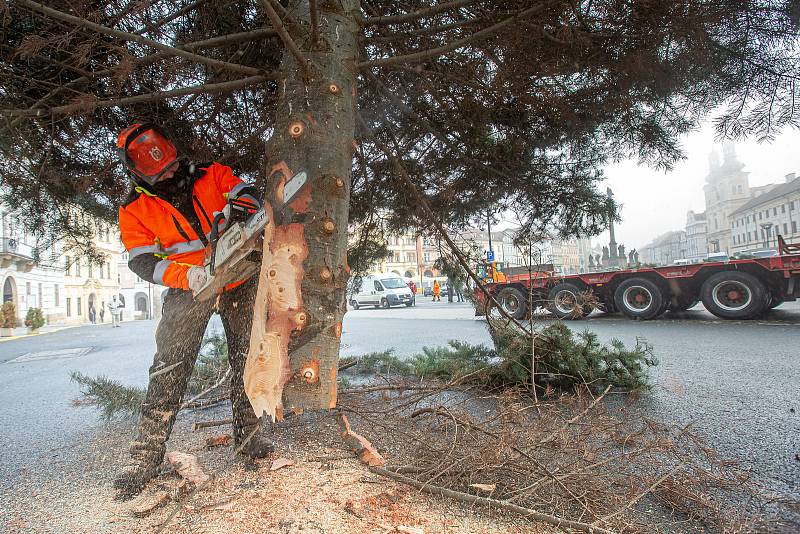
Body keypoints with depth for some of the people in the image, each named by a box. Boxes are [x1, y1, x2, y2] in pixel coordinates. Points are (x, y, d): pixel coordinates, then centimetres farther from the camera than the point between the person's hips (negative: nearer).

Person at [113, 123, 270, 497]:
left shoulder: (211, 175, -4)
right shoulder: (135, 210, -5)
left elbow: (249, 194, -7)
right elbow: (141, 261, -9)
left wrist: (240, 206, -32)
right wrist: (185, 276, -26)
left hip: (239, 281, 1)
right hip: (188, 290, -1)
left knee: (248, 358, 4)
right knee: (170, 366, -9)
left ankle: (247, 434, 18)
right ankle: (147, 455, 1)